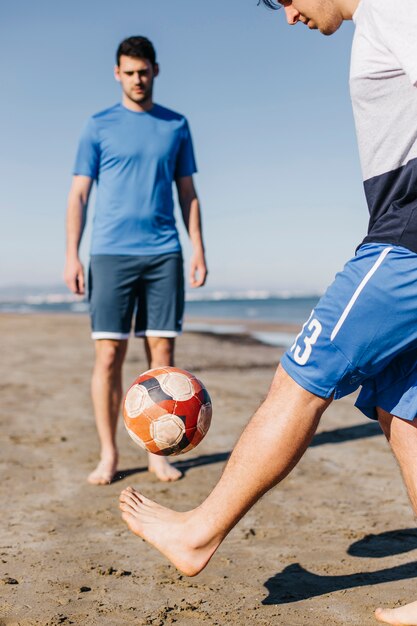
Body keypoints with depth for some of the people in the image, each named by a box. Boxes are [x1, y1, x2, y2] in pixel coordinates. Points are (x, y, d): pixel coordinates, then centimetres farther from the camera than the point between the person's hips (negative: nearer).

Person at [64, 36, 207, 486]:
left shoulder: (175, 126, 13)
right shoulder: (99, 127, 8)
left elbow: (188, 194, 15)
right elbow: (78, 195, 5)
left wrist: (198, 250, 6)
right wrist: (71, 257, -4)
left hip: (164, 254, 2)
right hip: (111, 253, -1)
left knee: (162, 352, 1)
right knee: (108, 354, -3)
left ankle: (158, 453, 10)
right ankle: (108, 454, 7)